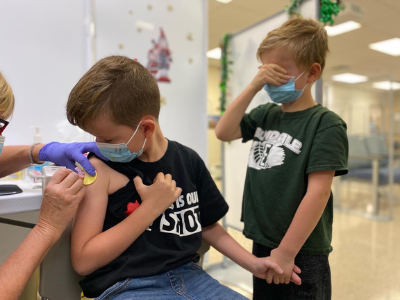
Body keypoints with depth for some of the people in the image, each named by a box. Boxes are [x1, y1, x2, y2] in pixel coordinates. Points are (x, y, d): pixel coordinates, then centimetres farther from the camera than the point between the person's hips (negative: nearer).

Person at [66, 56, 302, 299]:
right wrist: (149, 208, -17)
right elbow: (83, 261, -11)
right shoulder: (100, 168, -10)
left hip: (188, 276, 5)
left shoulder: (189, 161, 1)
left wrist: (252, 263, 6)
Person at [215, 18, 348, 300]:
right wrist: (253, 86, -10)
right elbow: (224, 132, -2)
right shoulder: (266, 114, 4)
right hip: (262, 244, 6)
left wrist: (287, 251, -19)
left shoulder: (326, 124, -14)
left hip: (302, 253, -6)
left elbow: (318, 192, -19)